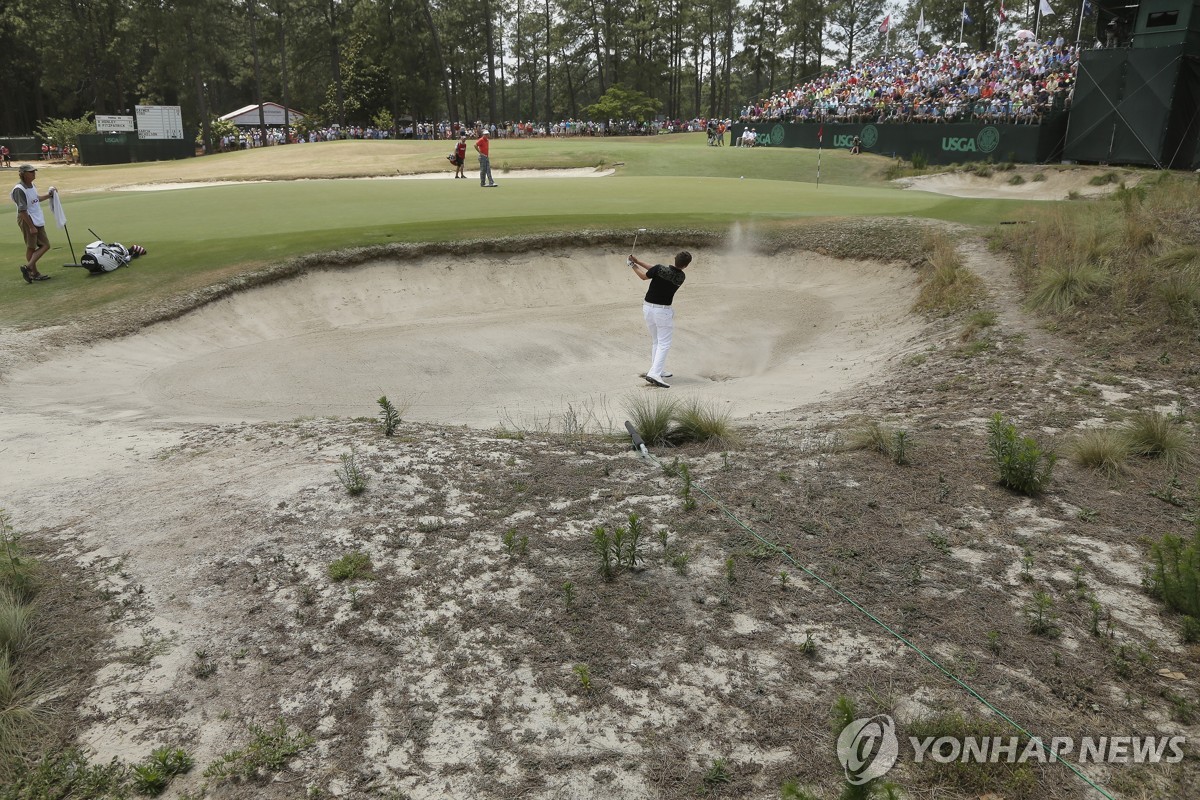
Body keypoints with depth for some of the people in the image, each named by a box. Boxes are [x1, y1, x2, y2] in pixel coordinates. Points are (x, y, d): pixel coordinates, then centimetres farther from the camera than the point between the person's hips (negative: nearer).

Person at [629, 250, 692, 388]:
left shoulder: (660, 269, -13)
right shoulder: (681, 277, -7)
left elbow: (644, 276, 4)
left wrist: (634, 265, 19)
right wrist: (638, 262, 2)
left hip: (648, 308, 3)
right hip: (663, 311, -3)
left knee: (655, 341, 18)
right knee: (664, 344, 1)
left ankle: (657, 370, 26)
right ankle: (654, 374, -15)